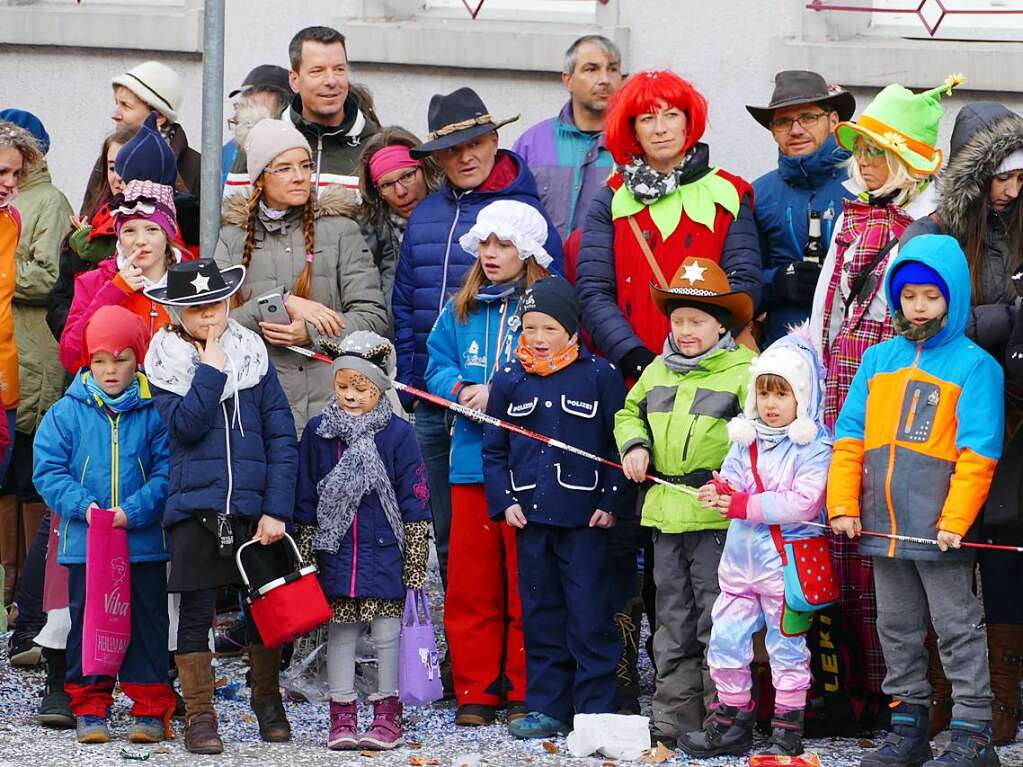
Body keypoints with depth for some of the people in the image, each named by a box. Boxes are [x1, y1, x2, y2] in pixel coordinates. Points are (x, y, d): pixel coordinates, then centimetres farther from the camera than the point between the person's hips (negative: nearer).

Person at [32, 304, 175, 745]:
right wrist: (84, 506, -16)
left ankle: (151, 709, 13)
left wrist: (133, 511, -18)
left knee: (146, 622, 5)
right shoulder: (65, 414, 2)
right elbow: (48, 471, -1)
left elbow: (167, 473, -5)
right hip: (84, 543, 1)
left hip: (144, 541, -1)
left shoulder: (154, 413, -1)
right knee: (88, 622, 6)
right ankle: (89, 708, 15)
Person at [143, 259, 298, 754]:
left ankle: (268, 702, 26)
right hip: (194, 505, -2)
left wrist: (277, 509, -5)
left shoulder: (253, 354, 7)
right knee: (195, 612, -1)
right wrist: (211, 367, -12)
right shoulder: (165, 361, 3)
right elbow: (186, 426, -13)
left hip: (255, 506, 2)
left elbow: (282, 436, 4)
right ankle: (198, 716, 6)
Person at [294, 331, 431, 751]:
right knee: (340, 633, 8)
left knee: (387, 632, 3)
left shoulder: (397, 434, -5)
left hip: (385, 554, -2)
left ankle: (388, 714, 13)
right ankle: (342, 715, 15)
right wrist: (304, 555, 8)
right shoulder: (318, 431, 3)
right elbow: (305, 502, 10)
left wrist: (416, 559, -3)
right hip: (335, 555, 2)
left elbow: (415, 501, -1)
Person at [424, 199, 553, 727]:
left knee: (527, 584, -1)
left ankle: (526, 692, 7)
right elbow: (436, 368, 14)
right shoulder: (460, 310, 15)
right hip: (471, 464, 5)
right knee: (470, 583, 5)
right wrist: (461, 390, -8)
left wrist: (500, 395, -17)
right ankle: (475, 690, 13)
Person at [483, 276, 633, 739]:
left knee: (589, 617, -2)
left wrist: (612, 502, -6)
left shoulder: (600, 376, -2)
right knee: (540, 615, 9)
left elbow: (621, 443, 0)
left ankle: (595, 710, 4)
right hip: (530, 517, 4)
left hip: (585, 518, -4)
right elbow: (494, 450, 13)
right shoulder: (508, 381, 8)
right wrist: (505, 501, 1)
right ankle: (547, 708, 15)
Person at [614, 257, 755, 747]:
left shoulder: (744, 371, -7)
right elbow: (630, 412, 30)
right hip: (666, 514, 7)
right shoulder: (659, 370, 14)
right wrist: (633, 446, 9)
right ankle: (673, 719, 19)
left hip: (718, 518, -7)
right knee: (673, 624, 12)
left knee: (716, 624, -4)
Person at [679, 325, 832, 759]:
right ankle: (732, 722, 21)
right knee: (726, 641, 9)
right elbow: (729, 482, 8)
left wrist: (745, 505, -19)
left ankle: (788, 733, 13)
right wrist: (720, 493, -17)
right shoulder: (745, 438, 9)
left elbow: (803, 504, -20)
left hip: (786, 563, -6)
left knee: (786, 647, 4)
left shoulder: (814, 446, -10)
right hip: (740, 557, 6)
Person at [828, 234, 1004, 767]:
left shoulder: (974, 365, -3)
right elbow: (850, 437, 11)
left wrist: (955, 519, -16)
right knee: (897, 627, 12)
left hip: (939, 526, -5)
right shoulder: (878, 360, 12)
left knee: (957, 626, -2)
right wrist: (843, 504, 1)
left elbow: (977, 453, -9)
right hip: (883, 523, 6)